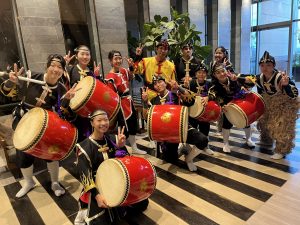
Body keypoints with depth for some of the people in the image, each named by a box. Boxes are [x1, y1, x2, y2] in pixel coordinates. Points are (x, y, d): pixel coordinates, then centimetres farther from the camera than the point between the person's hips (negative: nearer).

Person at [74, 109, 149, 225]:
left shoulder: (109, 139, -1)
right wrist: (97, 195, -32)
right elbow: (84, 175, -21)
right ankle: (86, 213, 15)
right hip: (96, 188, -5)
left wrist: (121, 146, -17)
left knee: (142, 204, 11)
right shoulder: (84, 147, -18)